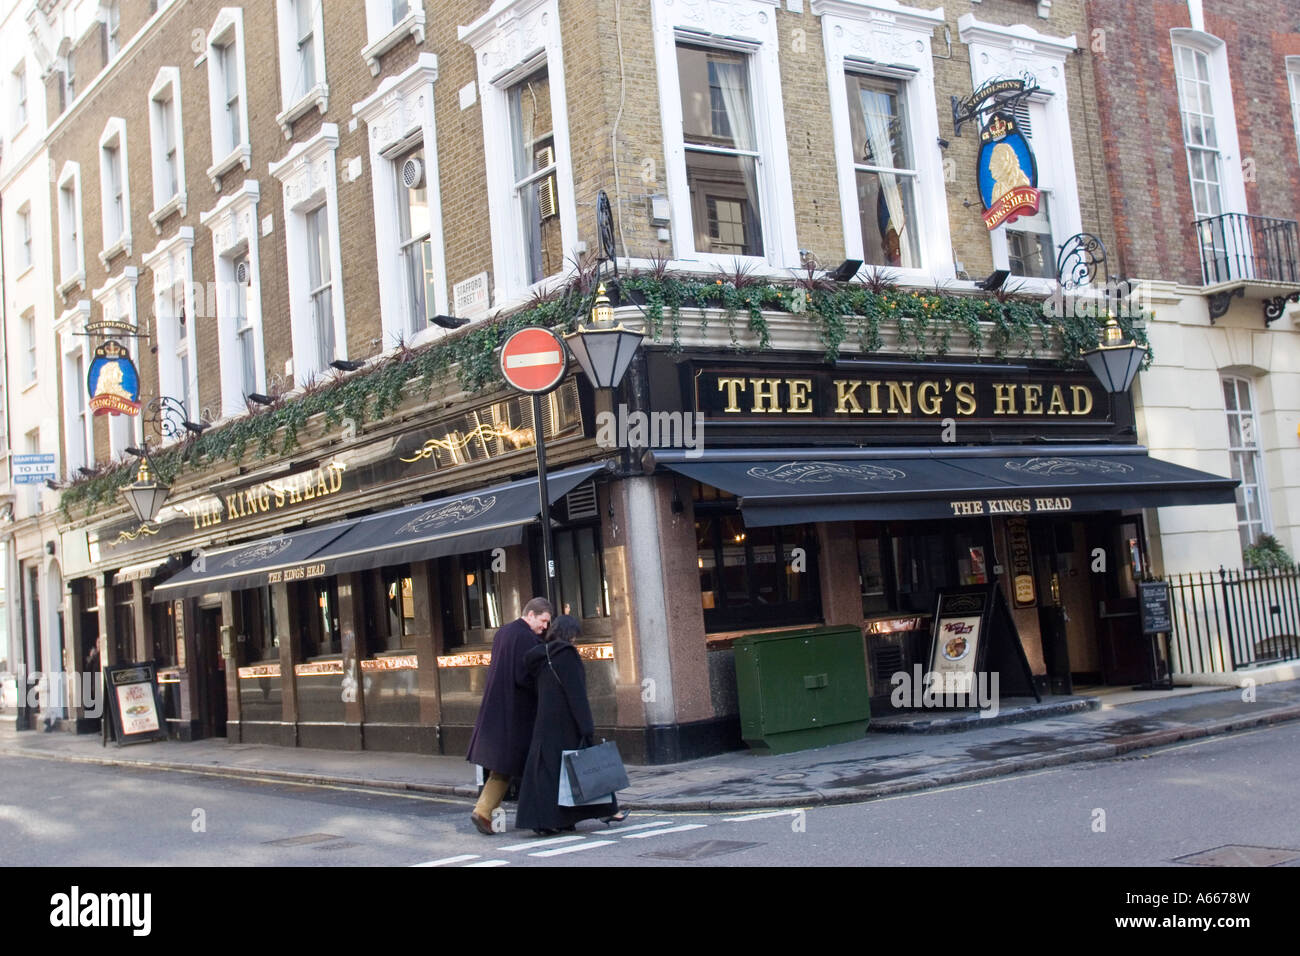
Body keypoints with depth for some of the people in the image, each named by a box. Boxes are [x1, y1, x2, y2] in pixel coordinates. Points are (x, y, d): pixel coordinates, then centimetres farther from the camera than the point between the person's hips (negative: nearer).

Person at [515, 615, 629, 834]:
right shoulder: (567, 654, -12)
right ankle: (608, 810, 16)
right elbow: (576, 692, -17)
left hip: (545, 721, 6)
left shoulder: (540, 655, 9)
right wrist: (586, 726, -17)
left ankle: (543, 820, 0)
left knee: (546, 766, 6)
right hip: (567, 722, -6)